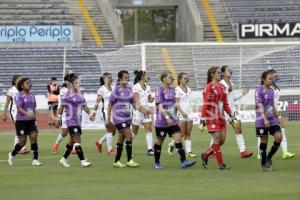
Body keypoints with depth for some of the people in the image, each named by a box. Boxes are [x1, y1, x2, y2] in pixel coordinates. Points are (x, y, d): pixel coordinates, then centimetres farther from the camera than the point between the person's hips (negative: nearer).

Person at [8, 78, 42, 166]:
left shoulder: (32, 96, 11)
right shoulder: (19, 96, -9)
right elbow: (19, 108, -20)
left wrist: (35, 118, 15)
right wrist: (27, 114, -36)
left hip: (31, 121, 5)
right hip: (21, 121, -5)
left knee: (34, 138, -8)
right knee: (23, 141, -2)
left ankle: (35, 159, -7)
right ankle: (12, 154, 24)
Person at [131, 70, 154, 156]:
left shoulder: (147, 87, 11)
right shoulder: (136, 87, -9)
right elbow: (136, 100, -17)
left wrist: (153, 99, -6)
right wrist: (143, 108, -29)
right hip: (138, 111, -5)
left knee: (149, 129, -8)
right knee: (134, 131, 4)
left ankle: (150, 149, -11)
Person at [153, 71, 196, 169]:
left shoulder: (172, 89, 9)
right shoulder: (160, 91, -12)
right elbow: (160, 107, -20)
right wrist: (167, 117, -30)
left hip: (173, 120, 6)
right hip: (161, 121, -6)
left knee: (178, 139, -7)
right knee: (159, 142, 7)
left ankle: (183, 161, -13)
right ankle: (157, 163, 21)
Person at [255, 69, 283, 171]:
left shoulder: (271, 90, 12)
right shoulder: (259, 90, -9)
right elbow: (259, 105, -17)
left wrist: (277, 117, 23)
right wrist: (265, 119, -25)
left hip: (272, 119, 6)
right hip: (262, 121, -6)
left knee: (279, 137, -8)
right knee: (264, 141, -1)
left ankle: (269, 158, 10)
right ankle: (264, 164, 12)